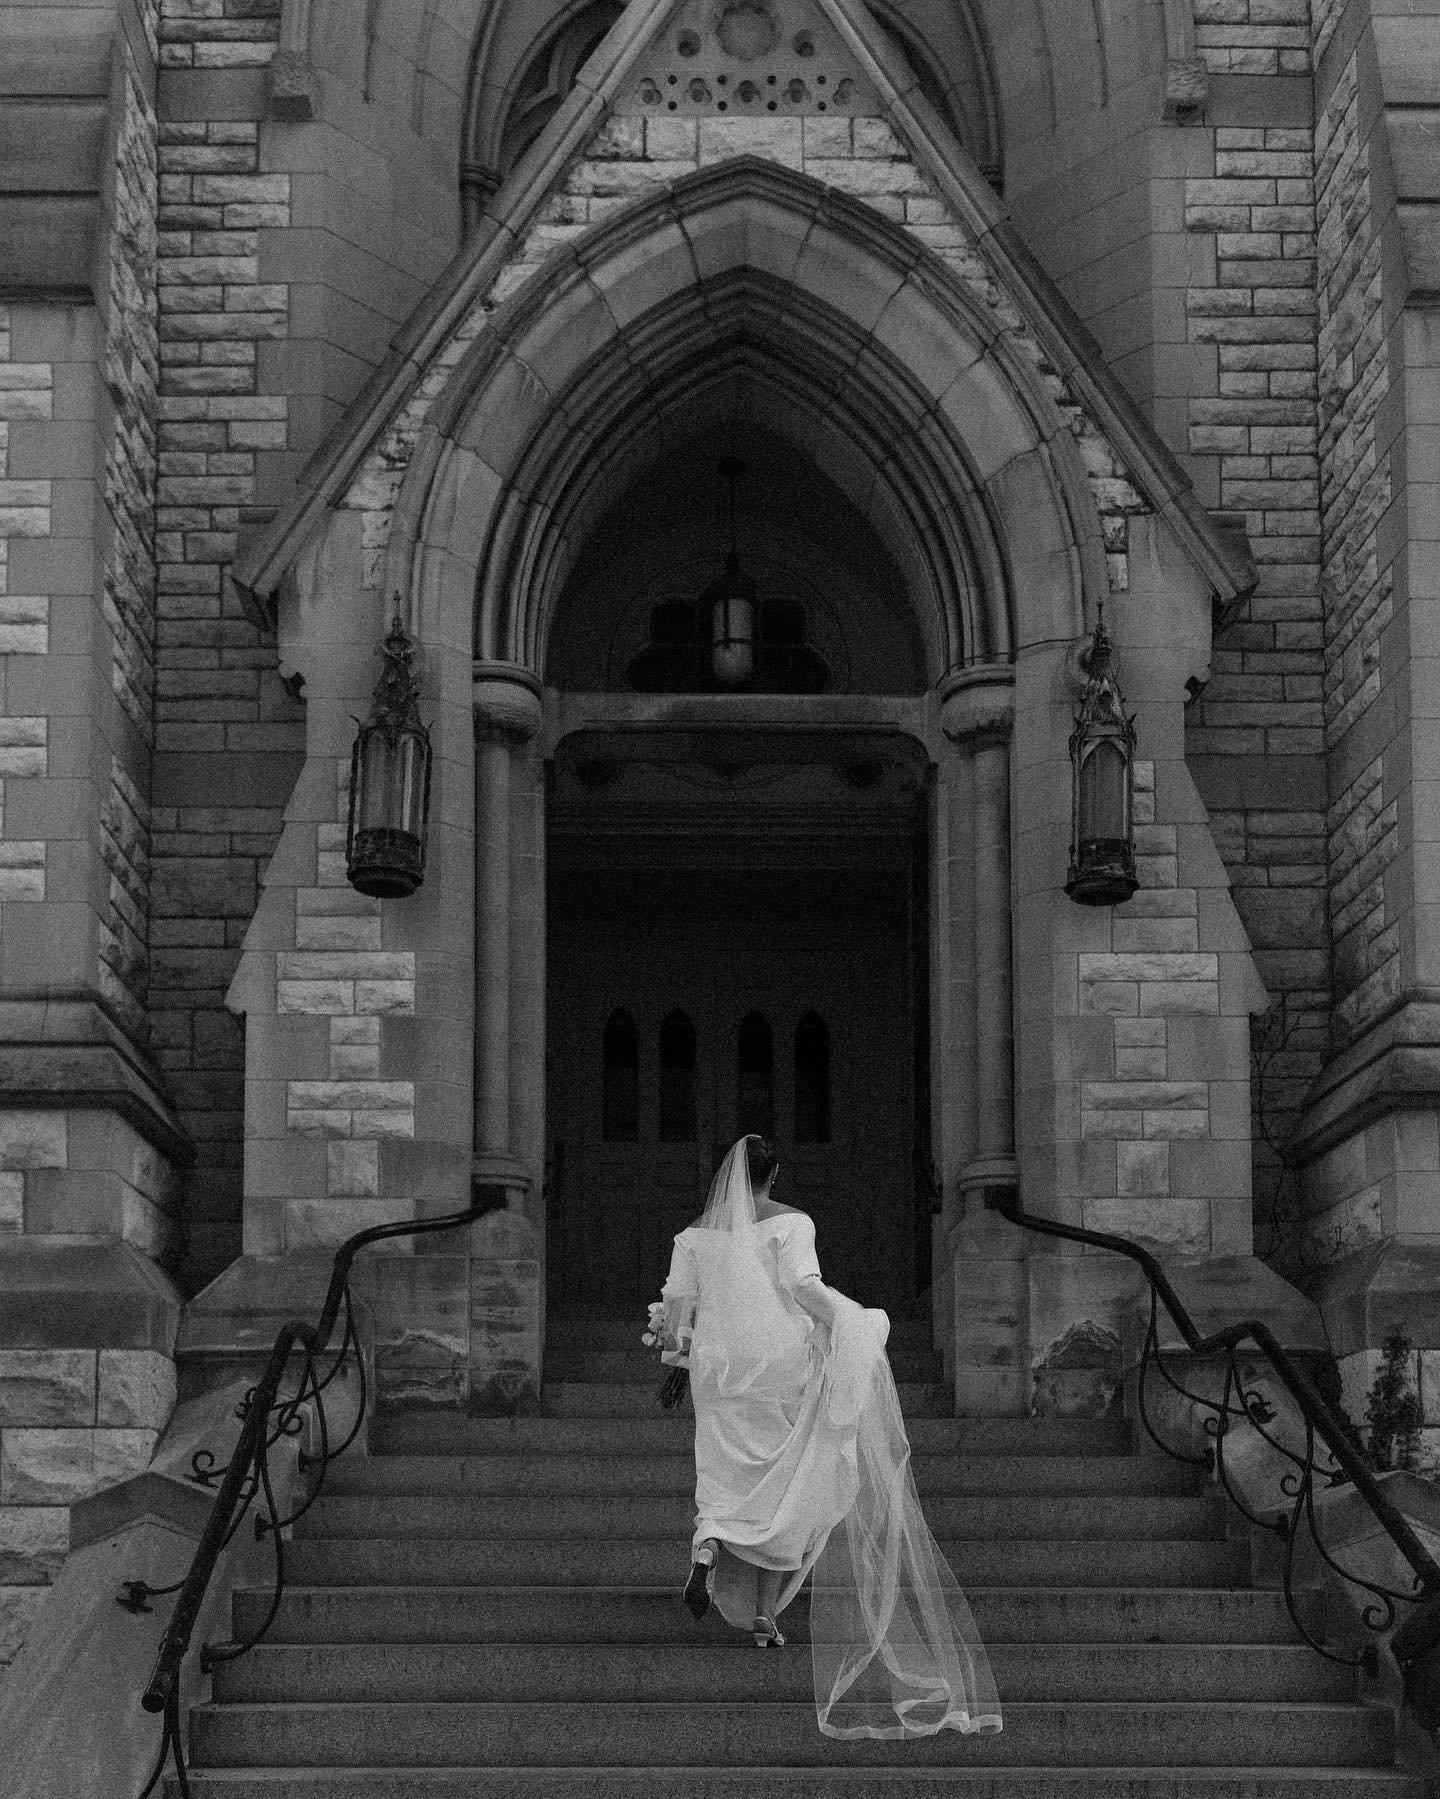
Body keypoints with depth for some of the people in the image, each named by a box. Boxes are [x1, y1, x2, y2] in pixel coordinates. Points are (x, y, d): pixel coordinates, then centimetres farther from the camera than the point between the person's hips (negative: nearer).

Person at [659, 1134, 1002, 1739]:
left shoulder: (698, 1230, 6)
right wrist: (855, 1320, -7)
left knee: (723, 1478, 10)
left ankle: (707, 1545, -25)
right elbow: (804, 1286, -15)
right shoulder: (789, 1222, -4)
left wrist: (678, 1339, 24)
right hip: (781, 1360, -2)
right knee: (781, 1486, 7)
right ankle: (765, 1614, 4)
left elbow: (677, 1300, 6)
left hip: (720, 1366, 2)